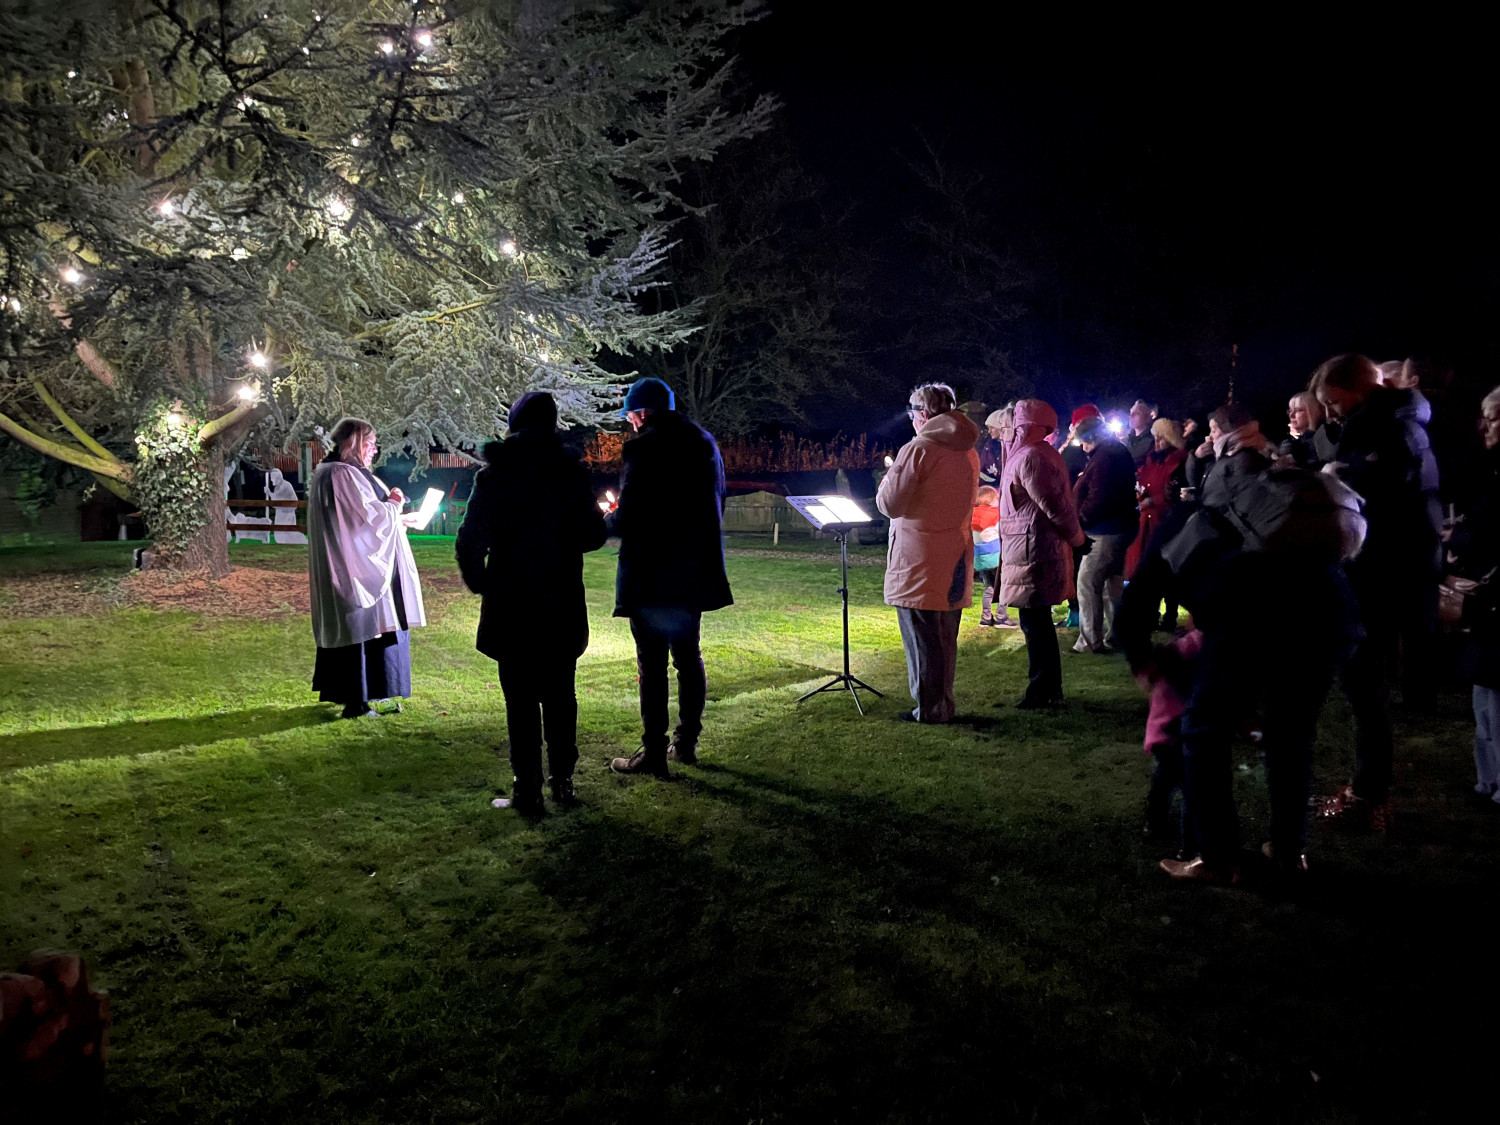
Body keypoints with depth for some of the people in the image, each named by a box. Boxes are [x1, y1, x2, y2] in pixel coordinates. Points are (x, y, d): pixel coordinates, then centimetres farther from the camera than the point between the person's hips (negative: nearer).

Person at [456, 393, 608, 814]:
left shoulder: (493, 476, -6)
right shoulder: (573, 474, -3)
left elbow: (469, 542, -7)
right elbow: (592, 535, 1)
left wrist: (479, 582, 9)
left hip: (511, 608, -2)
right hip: (562, 606, 2)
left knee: (521, 700, 4)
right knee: (559, 695, 13)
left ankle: (528, 788, 6)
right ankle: (562, 780, 19)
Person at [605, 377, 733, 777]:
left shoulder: (644, 447, -14)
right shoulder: (704, 441, 9)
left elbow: (629, 517, -18)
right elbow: (718, 504, 15)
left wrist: (610, 521, 3)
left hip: (651, 576, -7)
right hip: (695, 573, 8)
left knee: (652, 664, -1)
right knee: (689, 656, 16)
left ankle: (654, 754, 4)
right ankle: (686, 743, 25)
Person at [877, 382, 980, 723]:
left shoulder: (918, 449, -15)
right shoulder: (968, 452, 10)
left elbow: (890, 503, -16)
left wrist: (886, 482, 5)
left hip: (919, 560, -8)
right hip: (955, 558, 8)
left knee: (922, 637, 0)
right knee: (946, 637, 15)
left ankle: (929, 710, 5)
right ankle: (944, 704, 24)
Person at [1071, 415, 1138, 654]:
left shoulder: (1105, 457, -18)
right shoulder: (1118, 452, 16)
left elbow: (1098, 498, -24)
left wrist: (1080, 520, -13)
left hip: (1108, 531, -11)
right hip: (1119, 527, 11)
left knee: (1088, 581, -9)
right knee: (1112, 582, 17)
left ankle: (1090, 641, -8)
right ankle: (1115, 636, 25)